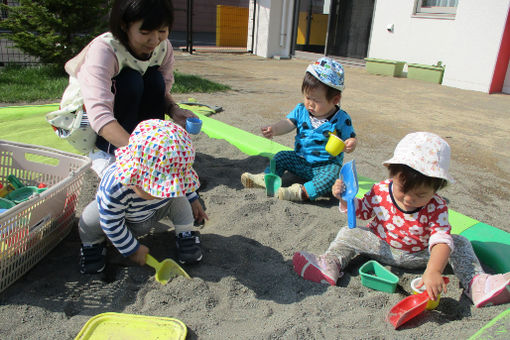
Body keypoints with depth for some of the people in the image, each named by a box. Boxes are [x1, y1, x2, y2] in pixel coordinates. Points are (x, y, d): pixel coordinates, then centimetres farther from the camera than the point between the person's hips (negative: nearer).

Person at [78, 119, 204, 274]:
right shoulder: (114, 187, -45)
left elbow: (184, 187, -2)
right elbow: (111, 224, -30)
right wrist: (133, 249, -21)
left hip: (152, 215, 3)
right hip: (118, 216, -3)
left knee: (179, 200, -20)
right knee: (89, 222, -29)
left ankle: (186, 236, 4)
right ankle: (93, 244, 8)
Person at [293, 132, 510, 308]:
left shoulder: (436, 208, -23)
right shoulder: (380, 191, -18)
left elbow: (441, 241, -35)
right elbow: (362, 210, 1)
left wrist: (433, 271, -51)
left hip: (418, 255, 0)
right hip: (382, 247, 1)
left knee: (460, 243, -13)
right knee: (348, 234, -17)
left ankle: (476, 284, -20)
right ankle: (329, 265, -30)